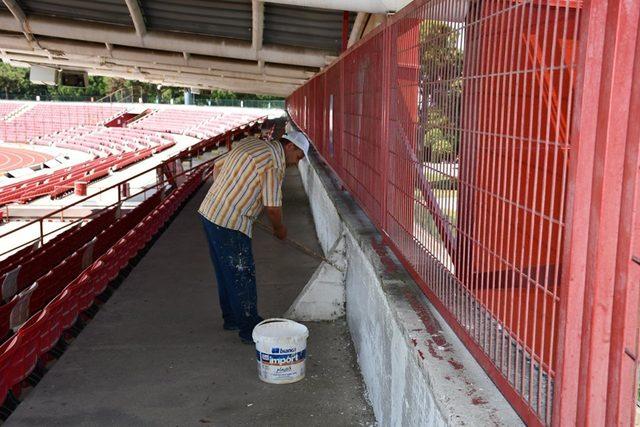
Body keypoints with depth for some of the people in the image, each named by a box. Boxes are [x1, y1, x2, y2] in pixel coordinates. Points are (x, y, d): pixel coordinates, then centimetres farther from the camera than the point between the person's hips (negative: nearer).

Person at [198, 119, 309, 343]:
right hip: (230, 223, -10)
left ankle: (232, 318, 33)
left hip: (210, 212, 10)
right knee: (242, 275, 1)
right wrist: (279, 229, 6)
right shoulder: (274, 161, -15)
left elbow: (217, 166, 20)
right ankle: (249, 329, 12)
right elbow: (272, 205, -12)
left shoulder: (249, 143, 12)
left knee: (226, 271, 20)